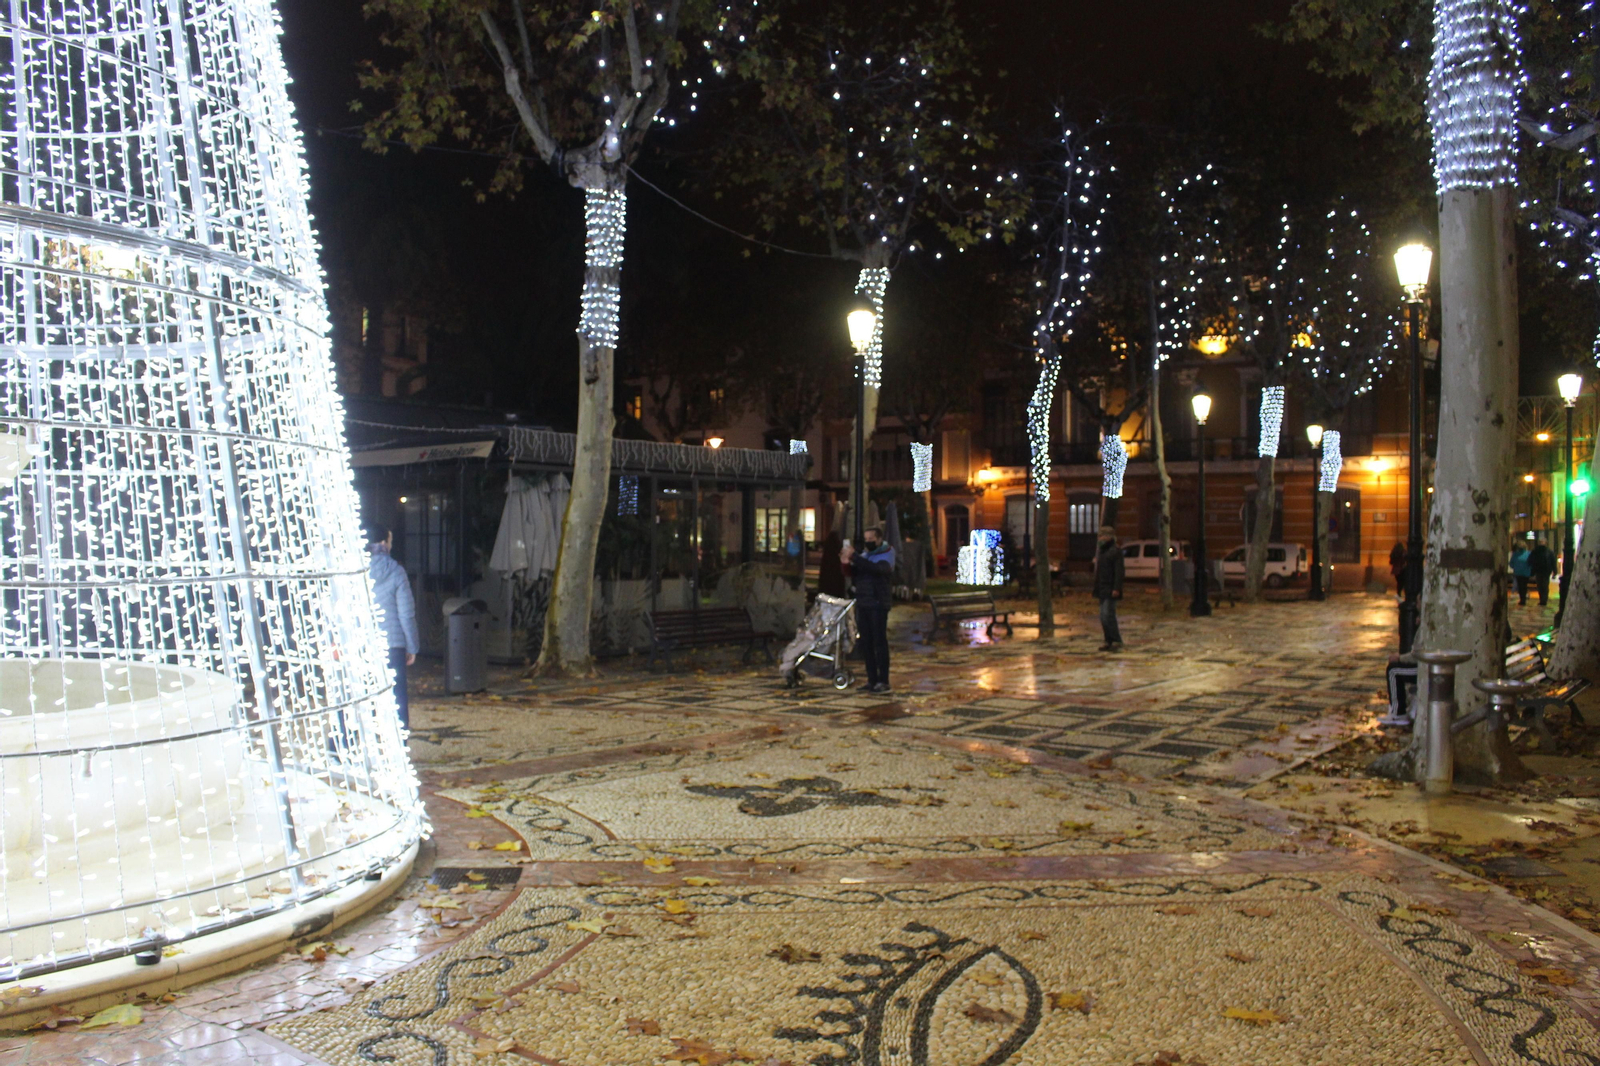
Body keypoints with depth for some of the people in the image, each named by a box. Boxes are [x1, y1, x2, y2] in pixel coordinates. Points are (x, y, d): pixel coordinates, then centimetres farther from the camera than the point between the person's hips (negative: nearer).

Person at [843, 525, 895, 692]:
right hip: (862, 603, 6)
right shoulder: (864, 554, 16)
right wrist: (846, 564, -11)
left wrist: (854, 557, -27)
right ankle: (872, 679, 13)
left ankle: (883, 681, -4)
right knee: (866, 643, 7)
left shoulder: (887, 554, -4)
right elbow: (855, 573, 8)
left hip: (878, 604, -6)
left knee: (879, 642, -6)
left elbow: (875, 568, -25)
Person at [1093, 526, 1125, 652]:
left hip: (1110, 589, -9)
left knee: (1108, 615, -13)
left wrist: (1116, 589, -21)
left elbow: (1119, 571, -15)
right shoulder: (1099, 549, 16)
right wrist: (1096, 588, 18)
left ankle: (1117, 641, -6)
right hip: (1102, 589, 9)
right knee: (1103, 616, 9)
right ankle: (1109, 641, 15)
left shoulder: (1116, 550, -10)